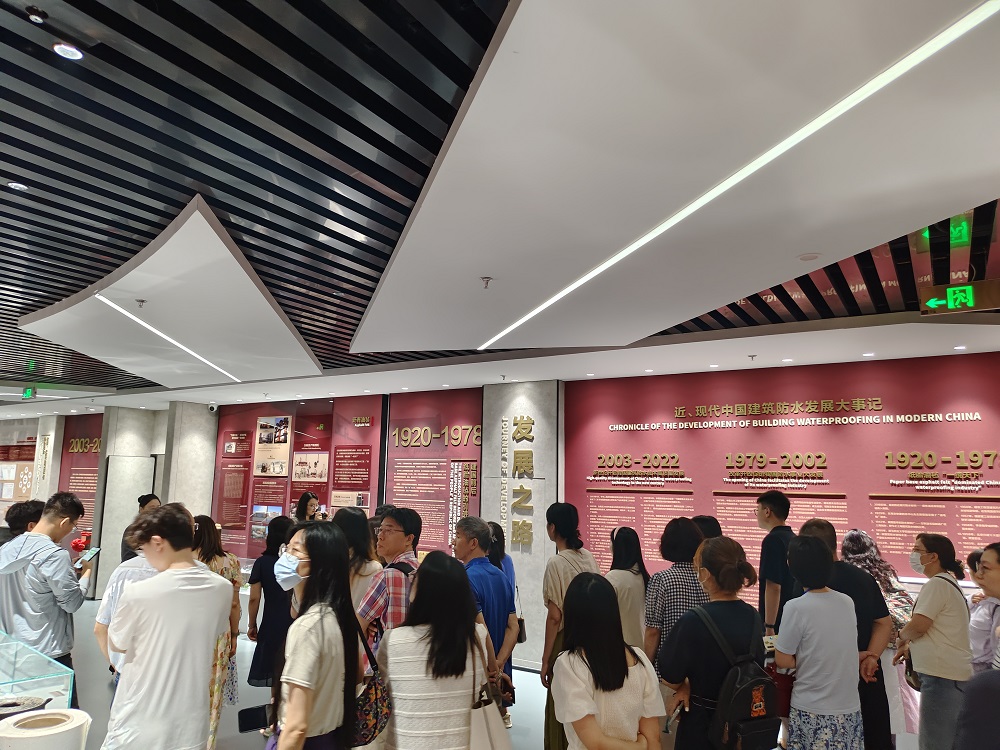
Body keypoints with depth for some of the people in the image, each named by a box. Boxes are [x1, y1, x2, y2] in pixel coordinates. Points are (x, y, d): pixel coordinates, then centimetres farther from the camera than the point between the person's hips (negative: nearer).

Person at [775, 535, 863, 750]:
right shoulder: (848, 602, 0)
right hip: (850, 710, 5)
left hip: (813, 713, -5)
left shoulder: (796, 608, -18)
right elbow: (837, 649, 12)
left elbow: (782, 661, -11)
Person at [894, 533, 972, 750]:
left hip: (942, 674, -10)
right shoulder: (947, 582, 17)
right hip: (952, 672, 10)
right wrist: (910, 643, 12)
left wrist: (903, 636, 1)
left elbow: (919, 624, -19)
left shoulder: (936, 584, -15)